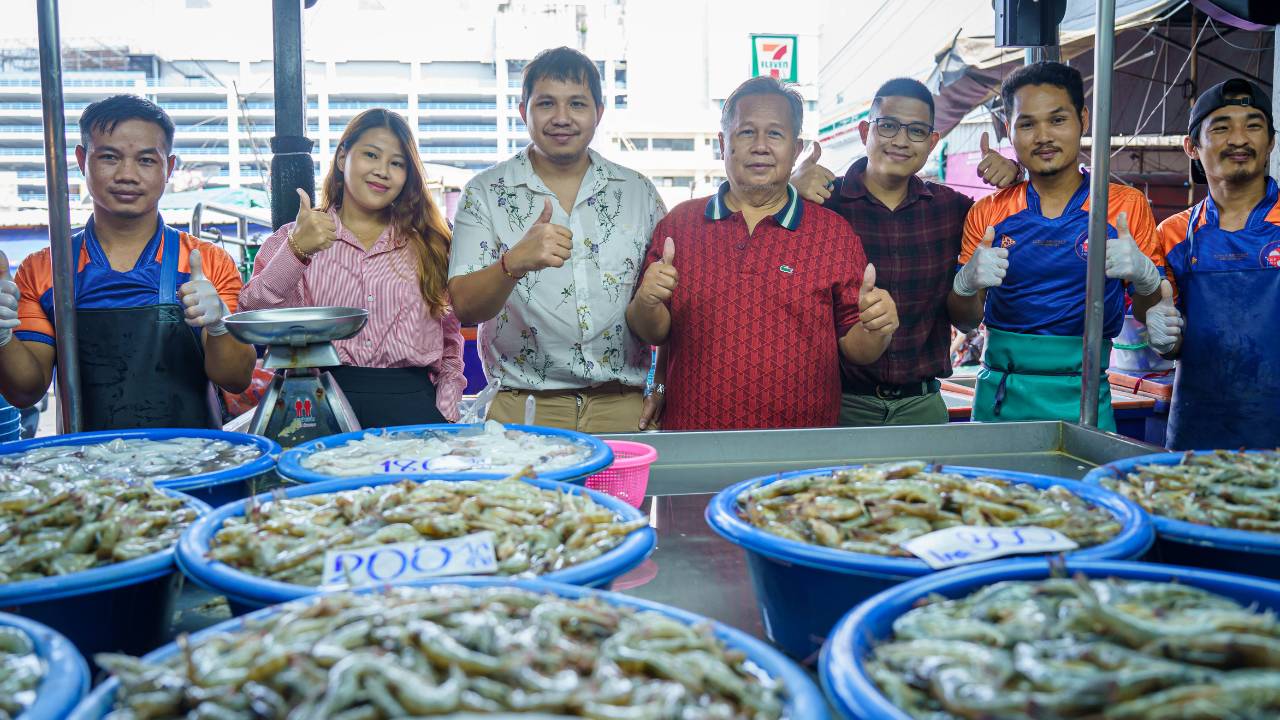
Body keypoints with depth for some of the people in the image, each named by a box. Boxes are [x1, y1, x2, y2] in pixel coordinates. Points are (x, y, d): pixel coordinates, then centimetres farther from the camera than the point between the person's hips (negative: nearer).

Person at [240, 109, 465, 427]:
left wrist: (445, 411, 2)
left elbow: (450, 335, 16)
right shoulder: (293, 239, 13)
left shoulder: (427, 243, 18)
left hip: (409, 401, 1)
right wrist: (296, 251, -17)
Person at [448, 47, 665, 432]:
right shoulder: (485, 193, 1)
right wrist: (515, 261, -28)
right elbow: (465, 307, -9)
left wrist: (664, 385, 2)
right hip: (524, 408, -1)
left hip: (624, 405, 2)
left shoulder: (639, 191, 7)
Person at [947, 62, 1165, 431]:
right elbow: (965, 322, 7)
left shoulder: (1127, 206, 1)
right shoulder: (987, 213, 5)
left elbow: (1151, 316, 3)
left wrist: (1143, 274, -18)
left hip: (1083, 398, -1)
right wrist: (966, 283, -15)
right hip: (1000, 398, 1)